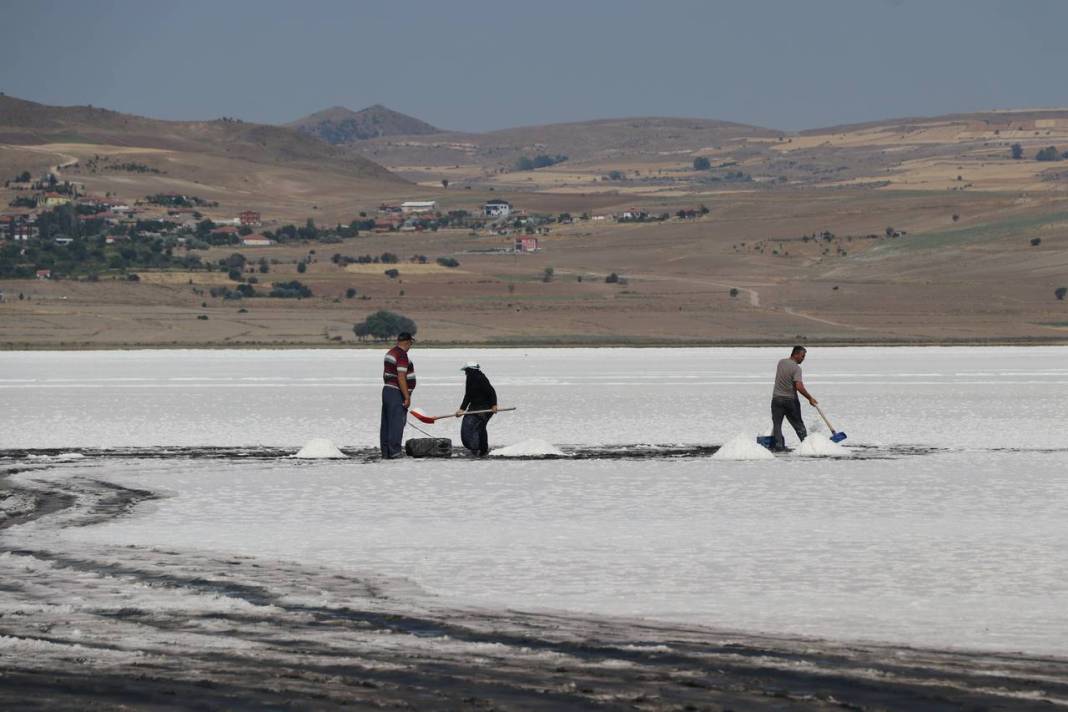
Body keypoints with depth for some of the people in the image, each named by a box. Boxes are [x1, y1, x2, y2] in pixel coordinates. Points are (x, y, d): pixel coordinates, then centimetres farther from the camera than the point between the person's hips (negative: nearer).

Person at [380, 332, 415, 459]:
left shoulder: (390, 353, 13)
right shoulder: (402, 356, -17)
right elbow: (401, 378, -22)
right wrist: (407, 397, -20)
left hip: (387, 390, 10)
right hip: (397, 393, -10)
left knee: (386, 423, 9)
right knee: (397, 422, -7)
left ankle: (385, 452, 11)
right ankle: (394, 451, -8)